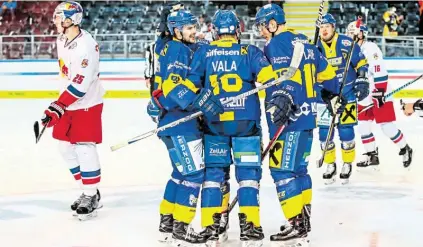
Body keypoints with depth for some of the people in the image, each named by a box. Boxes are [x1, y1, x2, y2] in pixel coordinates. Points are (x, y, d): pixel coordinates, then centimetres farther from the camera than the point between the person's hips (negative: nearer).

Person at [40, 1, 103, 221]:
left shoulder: (86, 46, -25)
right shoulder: (62, 40, 3)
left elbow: (80, 85, -28)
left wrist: (58, 107, -30)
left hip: (87, 103, -9)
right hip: (69, 102, 9)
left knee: (84, 148, -10)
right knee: (66, 146, 11)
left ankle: (91, 196, 1)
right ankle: (87, 191, 21)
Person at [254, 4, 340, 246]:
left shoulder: (276, 45, -10)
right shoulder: (303, 42, 16)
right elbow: (325, 71, 26)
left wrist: (283, 98, -38)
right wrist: (334, 90, 43)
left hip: (290, 118, -9)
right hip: (307, 115, 9)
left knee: (282, 169, -8)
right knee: (298, 168, 17)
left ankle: (297, 227, -10)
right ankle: (304, 219, 23)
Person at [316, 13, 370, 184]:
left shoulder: (346, 43, -10)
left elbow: (361, 63, -2)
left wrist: (362, 81, -8)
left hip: (347, 93, -3)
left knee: (345, 130, -4)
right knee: (324, 130, 0)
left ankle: (347, 164, 14)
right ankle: (330, 165, 17)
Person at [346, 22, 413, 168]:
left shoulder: (370, 49, -17)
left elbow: (380, 73, -23)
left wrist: (380, 93, -26)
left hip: (379, 94, -8)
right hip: (364, 96, 8)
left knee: (386, 126, -8)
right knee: (363, 126, 6)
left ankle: (405, 150, 12)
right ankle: (372, 156, 17)